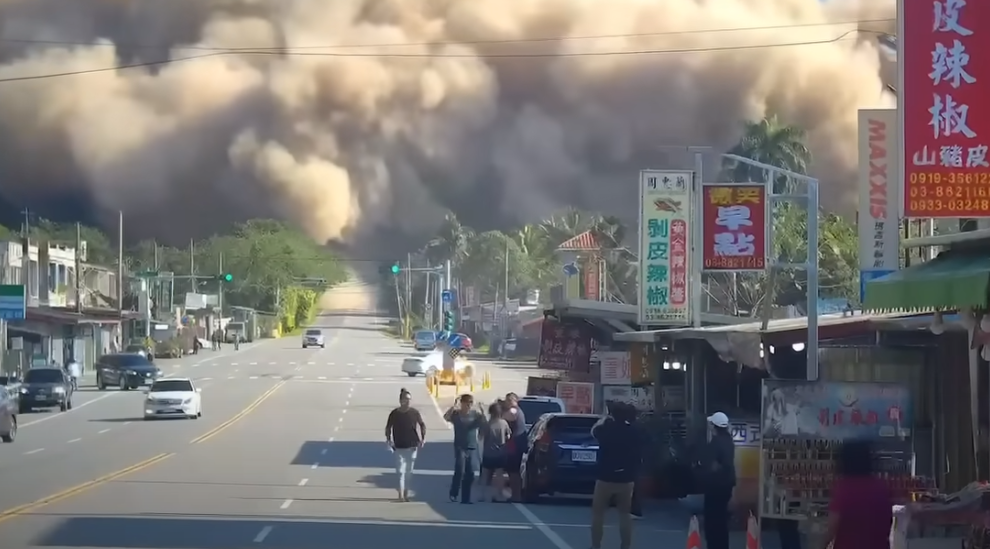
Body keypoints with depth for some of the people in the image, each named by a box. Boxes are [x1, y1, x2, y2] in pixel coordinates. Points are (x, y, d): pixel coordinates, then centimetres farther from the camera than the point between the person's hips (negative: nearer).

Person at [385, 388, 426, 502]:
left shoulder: (415, 412, -2)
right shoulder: (394, 414, -5)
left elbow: (422, 425, 8)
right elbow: (388, 427, 5)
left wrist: (423, 438, -3)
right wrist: (388, 439, -8)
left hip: (412, 446, 2)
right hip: (399, 446, -2)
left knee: (409, 471, 9)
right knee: (400, 471, -9)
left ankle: (405, 493, 21)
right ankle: (401, 494, -12)